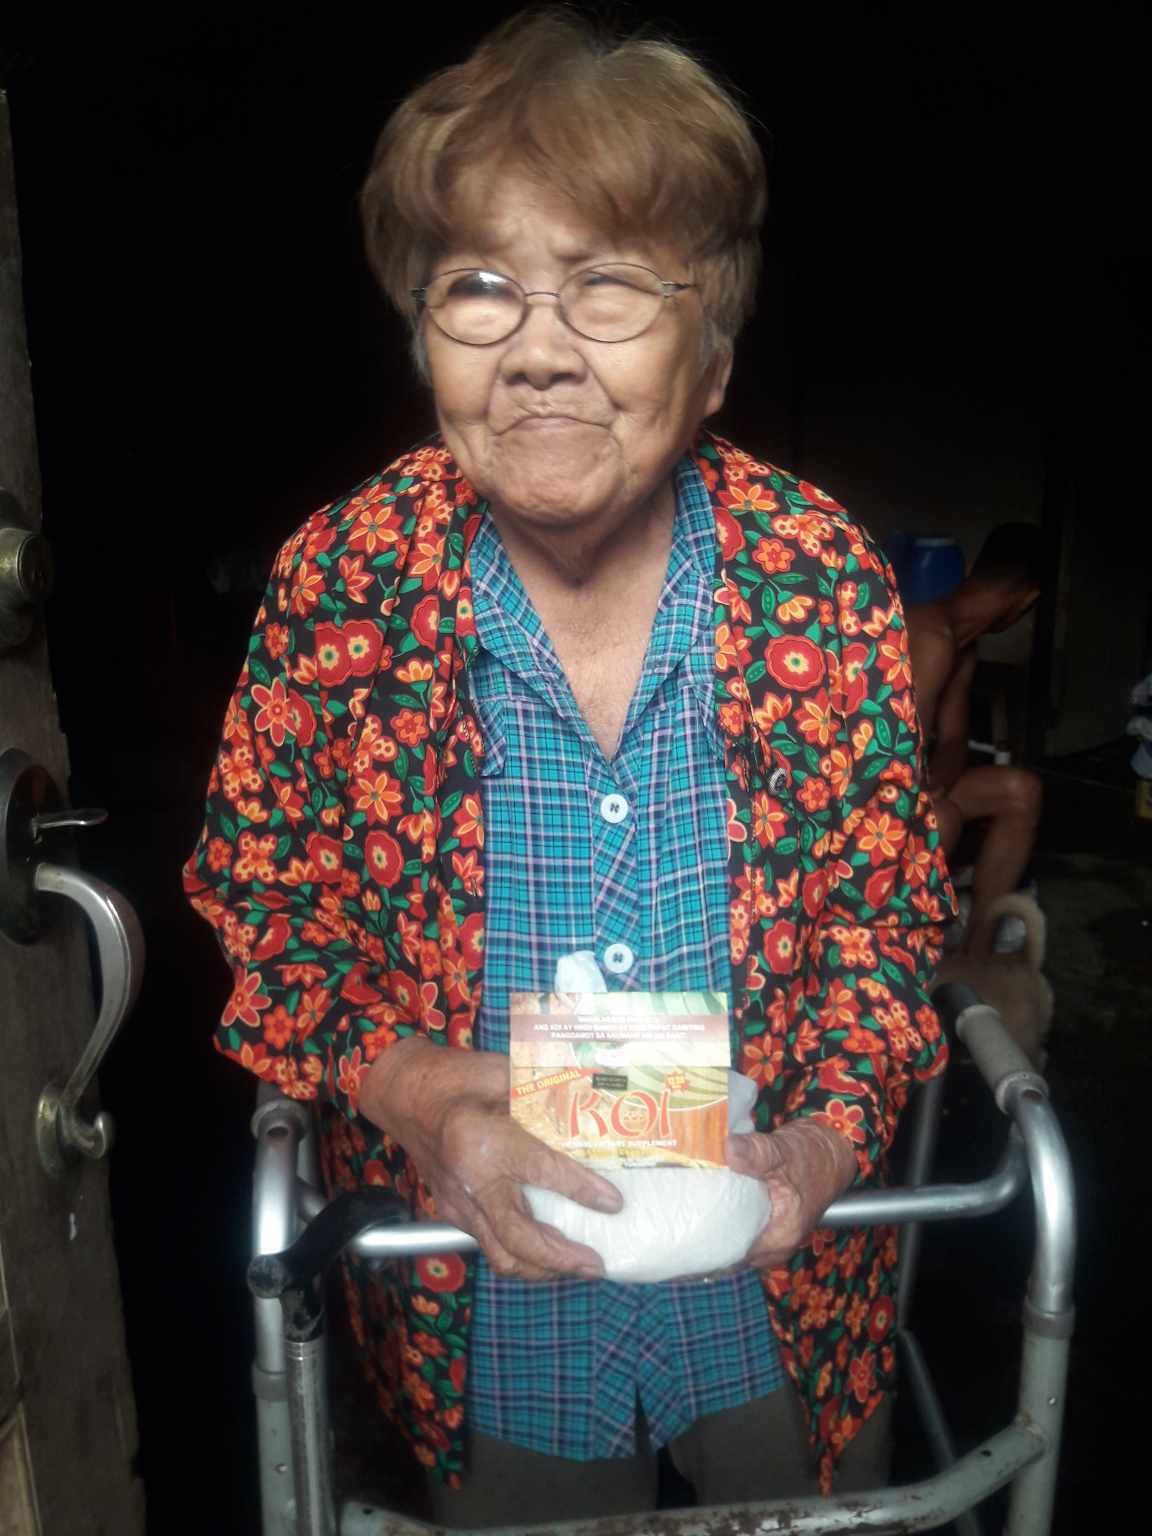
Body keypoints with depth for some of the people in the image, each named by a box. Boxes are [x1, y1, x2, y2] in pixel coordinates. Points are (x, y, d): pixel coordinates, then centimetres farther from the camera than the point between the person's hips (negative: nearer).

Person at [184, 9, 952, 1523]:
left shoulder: (825, 577, -15)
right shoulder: (339, 582, -16)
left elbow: (887, 901, -5)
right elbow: (264, 915, -7)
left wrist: (830, 1132, -20)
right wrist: (409, 1088, -23)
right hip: (483, 1287, 0)